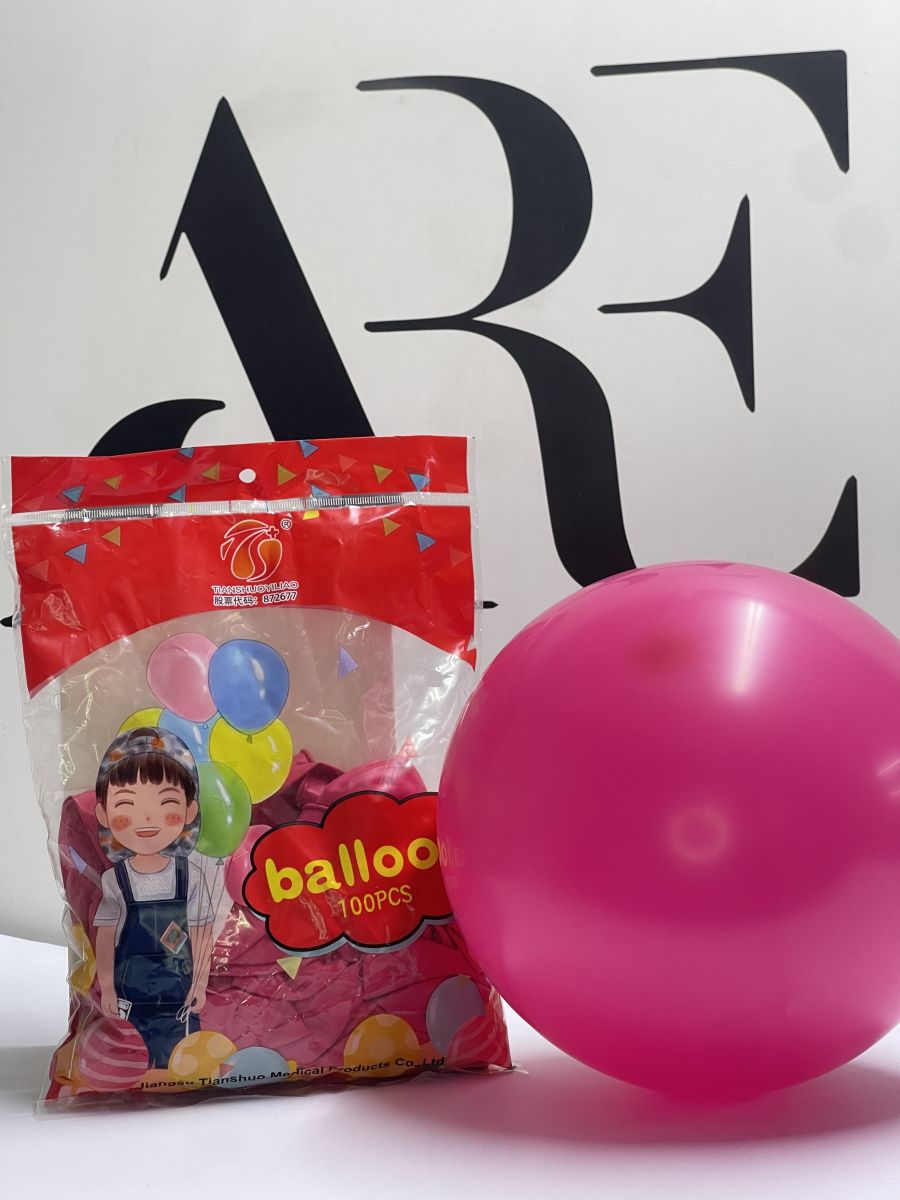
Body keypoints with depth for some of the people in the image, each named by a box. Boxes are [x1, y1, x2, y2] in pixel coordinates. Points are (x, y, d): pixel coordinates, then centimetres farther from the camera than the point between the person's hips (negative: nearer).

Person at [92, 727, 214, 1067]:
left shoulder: (191, 876, -8)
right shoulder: (113, 880, -9)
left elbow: (201, 933, -3)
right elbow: (105, 937, -3)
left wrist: (200, 984, 0)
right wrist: (106, 988, -1)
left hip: (178, 991, 0)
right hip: (129, 993, 0)